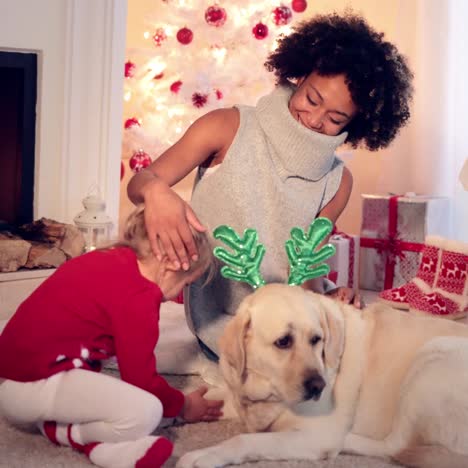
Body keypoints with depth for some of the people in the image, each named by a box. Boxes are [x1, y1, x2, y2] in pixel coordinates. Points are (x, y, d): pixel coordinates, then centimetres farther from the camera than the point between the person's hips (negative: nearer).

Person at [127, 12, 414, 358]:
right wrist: (156, 190, -35)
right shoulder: (229, 129, -9)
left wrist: (322, 298, -25)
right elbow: (138, 183, -10)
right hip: (221, 319, -4)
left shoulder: (337, 183, 0)